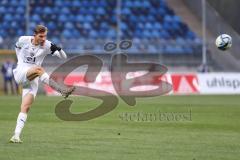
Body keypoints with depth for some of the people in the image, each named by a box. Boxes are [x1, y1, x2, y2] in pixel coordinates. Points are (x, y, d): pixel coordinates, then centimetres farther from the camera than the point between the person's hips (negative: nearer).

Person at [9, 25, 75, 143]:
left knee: (25, 107, -12)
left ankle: (16, 136, -15)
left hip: (32, 80, 2)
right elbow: (17, 46, 22)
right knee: (38, 69, -33)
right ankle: (62, 90, -44)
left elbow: (63, 57, -7)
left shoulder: (47, 46, -2)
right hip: (20, 74, -2)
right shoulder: (23, 40, -2)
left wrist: (58, 49, -27)